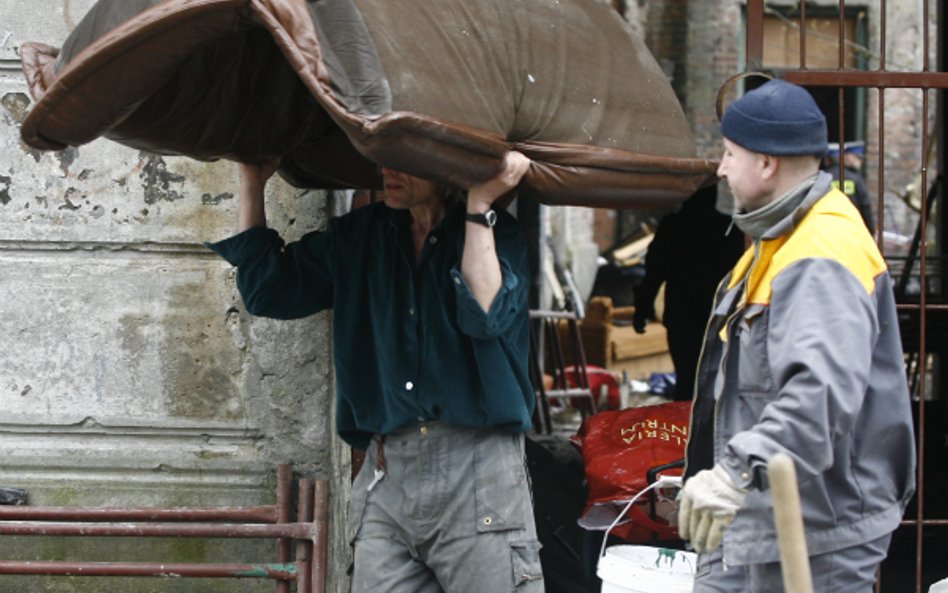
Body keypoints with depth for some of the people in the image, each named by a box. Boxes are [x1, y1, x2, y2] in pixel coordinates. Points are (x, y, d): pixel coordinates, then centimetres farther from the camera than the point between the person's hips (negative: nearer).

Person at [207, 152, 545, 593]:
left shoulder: (495, 232, 4)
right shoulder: (358, 235, 17)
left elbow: (485, 314, -14)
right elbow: (266, 288, 19)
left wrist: (479, 204, -16)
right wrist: (252, 183, 15)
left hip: (477, 474, -4)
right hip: (386, 478, 4)